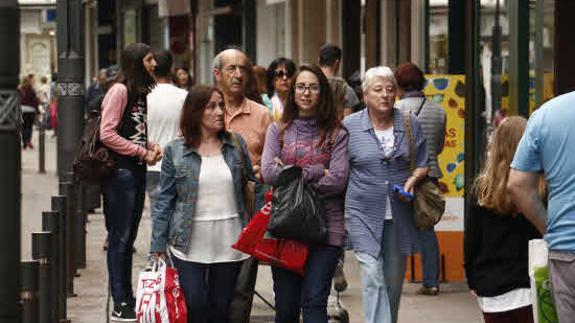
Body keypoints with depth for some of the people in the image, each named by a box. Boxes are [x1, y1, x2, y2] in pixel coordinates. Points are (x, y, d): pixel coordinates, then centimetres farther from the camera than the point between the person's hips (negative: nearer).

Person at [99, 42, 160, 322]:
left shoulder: (139, 92, 15)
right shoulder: (120, 90, -12)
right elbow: (107, 134, -18)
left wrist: (152, 147, 5)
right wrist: (142, 152, -15)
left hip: (136, 172, 9)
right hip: (120, 171, -9)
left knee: (128, 238, 13)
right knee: (120, 238, -5)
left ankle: (128, 299, 19)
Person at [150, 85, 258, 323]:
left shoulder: (236, 144, 6)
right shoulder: (175, 151, -1)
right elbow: (164, 200, 1)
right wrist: (158, 246, -2)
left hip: (229, 244, 2)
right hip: (190, 245, -2)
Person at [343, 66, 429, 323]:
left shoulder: (410, 123, 6)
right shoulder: (349, 126, -1)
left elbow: (422, 164, 14)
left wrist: (413, 180, -7)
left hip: (399, 214, 3)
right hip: (363, 215, -3)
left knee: (394, 280, 11)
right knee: (373, 277, -14)